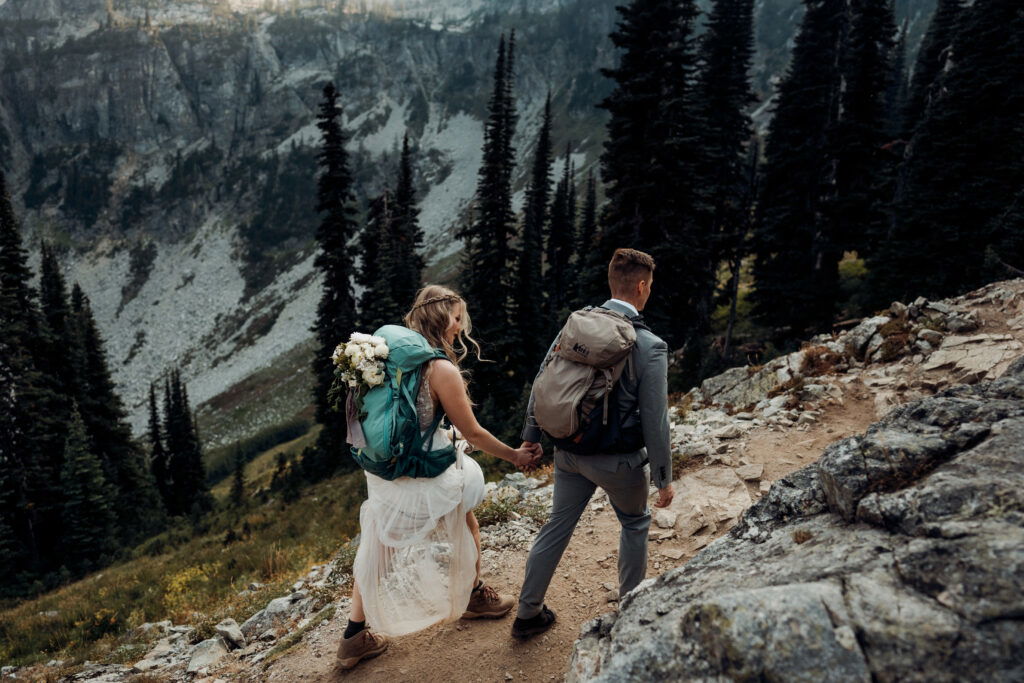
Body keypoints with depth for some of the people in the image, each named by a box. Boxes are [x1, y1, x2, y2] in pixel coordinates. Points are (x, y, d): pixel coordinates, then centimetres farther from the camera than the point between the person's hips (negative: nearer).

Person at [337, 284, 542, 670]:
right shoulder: (442, 369, -21)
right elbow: (473, 433, -13)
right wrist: (514, 456, 1)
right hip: (424, 478, -6)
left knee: (376, 550, 18)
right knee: (466, 529, 22)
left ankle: (354, 639, 24)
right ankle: (473, 598, 44)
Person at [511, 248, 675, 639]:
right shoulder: (650, 347, -19)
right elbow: (654, 421, -16)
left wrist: (531, 435, 14)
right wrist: (664, 479, -4)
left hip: (569, 449, 4)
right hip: (618, 460, -4)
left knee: (558, 525, 19)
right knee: (635, 523, 24)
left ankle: (528, 613, 30)